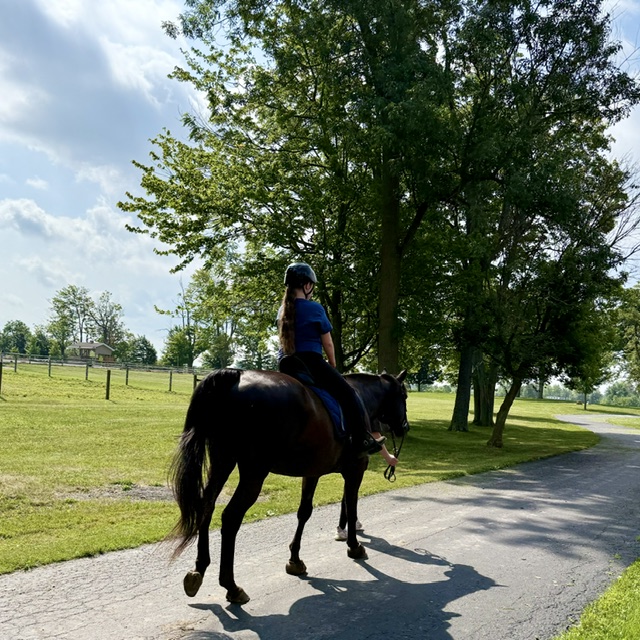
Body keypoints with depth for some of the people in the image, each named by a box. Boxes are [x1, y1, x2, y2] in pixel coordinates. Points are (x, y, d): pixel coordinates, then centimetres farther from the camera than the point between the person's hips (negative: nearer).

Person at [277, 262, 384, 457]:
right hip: (311, 362, -7)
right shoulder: (314, 308, -8)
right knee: (349, 395, 3)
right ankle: (363, 441, 2)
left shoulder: (282, 310, 12)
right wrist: (333, 366, 16)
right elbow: (327, 343, -2)